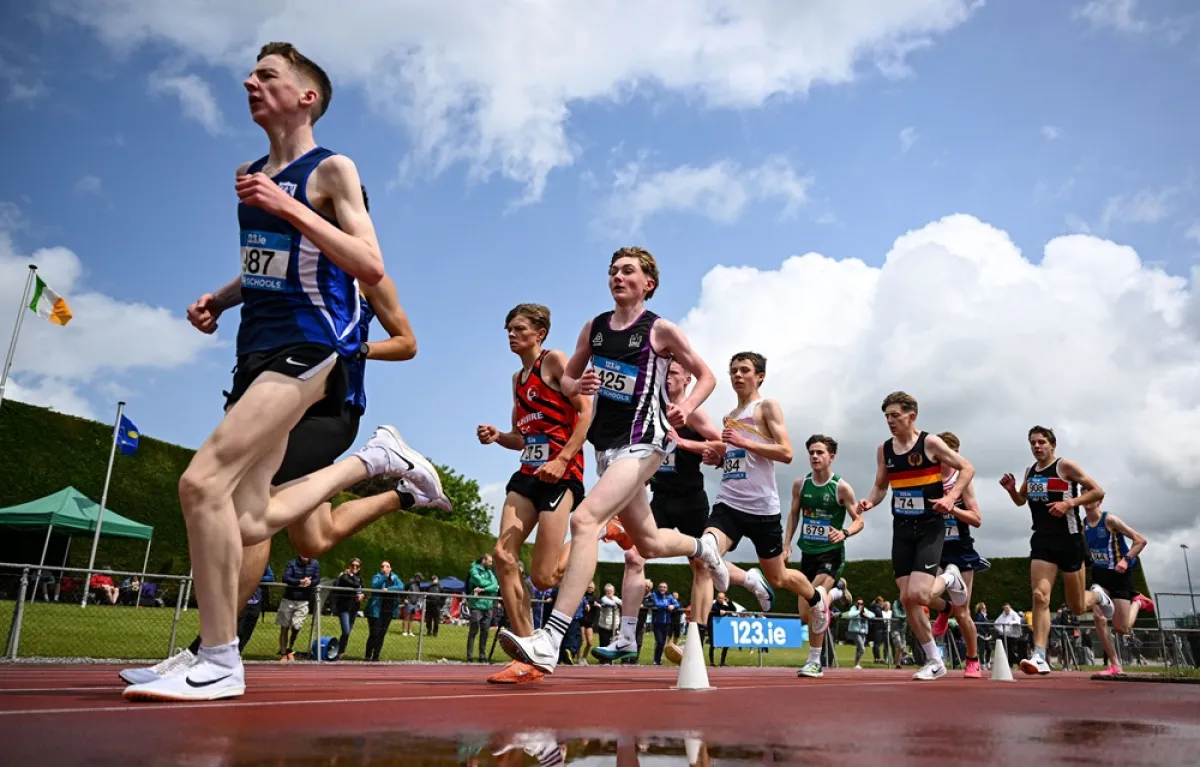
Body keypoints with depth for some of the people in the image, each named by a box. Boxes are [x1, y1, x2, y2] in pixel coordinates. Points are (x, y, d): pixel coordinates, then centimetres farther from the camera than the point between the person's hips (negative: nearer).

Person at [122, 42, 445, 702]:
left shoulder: (332, 169, -4)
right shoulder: (249, 175, 17)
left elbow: (371, 268, -14)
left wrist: (288, 207, -19)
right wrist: (219, 298, 10)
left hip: (310, 344, -8)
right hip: (257, 346, 8)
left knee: (202, 480, -20)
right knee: (248, 522, 6)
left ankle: (219, 664, -7)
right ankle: (375, 459, 23)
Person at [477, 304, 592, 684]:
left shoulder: (555, 360, -2)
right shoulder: (518, 378, 19)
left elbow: (586, 412, -11)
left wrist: (563, 459, -20)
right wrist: (497, 436, 3)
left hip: (560, 474, -7)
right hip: (528, 473, 8)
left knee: (542, 578, -9)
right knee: (503, 557, -9)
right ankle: (527, 660, 0)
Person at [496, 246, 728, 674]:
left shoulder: (661, 330, -4)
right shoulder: (594, 328, 9)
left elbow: (706, 376, 4)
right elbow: (567, 378, 17)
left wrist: (684, 409, -16)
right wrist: (577, 387, -8)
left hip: (641, 443, -7)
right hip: (605, 445, 7)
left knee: (585, 519, -26)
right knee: (648, 543, 19)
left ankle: (549, 643, -28)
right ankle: (704, 549, 52)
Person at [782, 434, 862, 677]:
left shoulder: (841, 487, -11)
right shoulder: (800, 484, 1)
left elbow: (859, 520, -7)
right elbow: (793, 515, 13)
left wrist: (844, 533, -27)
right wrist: (787, 545, 4)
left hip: (831, 553, -5)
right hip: (808, 553, 5)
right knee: (805, 615, 10)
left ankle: (815, 661, -2)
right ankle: (837, 592, 41)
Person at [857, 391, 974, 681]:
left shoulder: (930, 443, -9)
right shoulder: (884, 450, 5)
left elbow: (967, 468, -4)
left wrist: (950, 497, -18)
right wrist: (870, 501, -7)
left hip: (930, 527, -5)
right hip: (902, 528, 5)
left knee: (917, 595, -17)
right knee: (906, 599, 3)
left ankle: (950, 578, 17)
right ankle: (934, 662, 19)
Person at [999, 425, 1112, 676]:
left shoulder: (1065, 466, -7)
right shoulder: (1030, 471, 10)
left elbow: (1098, 492, -7)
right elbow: (1021, 500, 22)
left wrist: (1069, 502, -21)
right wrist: (1011, 489, 1)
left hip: (1069, 540, -4)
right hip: (1042, 541, 4)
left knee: (1077, 607, 8)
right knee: (1040, 596, -13)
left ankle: (1098, 596, 44)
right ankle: (1040, 657, -16)